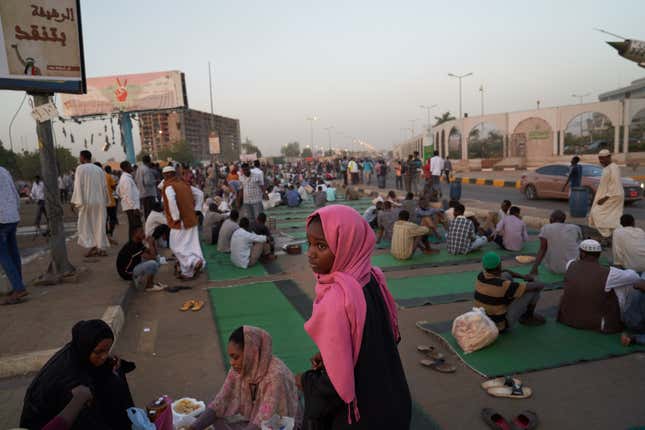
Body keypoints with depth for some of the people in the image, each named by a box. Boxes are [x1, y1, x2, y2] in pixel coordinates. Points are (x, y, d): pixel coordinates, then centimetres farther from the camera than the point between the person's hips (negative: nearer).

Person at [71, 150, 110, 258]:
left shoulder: (80, 168, -5)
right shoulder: (99, 169, 9)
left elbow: (78, 185, -10)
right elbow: (104, 186, 10)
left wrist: (75, 201, -8)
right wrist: (105, 201, 16)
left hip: (87, 201, -4)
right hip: (100, 202, 4)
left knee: (85, 225, 6)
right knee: (100, 225, 8)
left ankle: (92, 246, -5)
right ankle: (101, 248, 7)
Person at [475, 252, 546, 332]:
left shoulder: (481, 276, -9)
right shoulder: (503, 285, -31)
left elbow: (503, 272, 13)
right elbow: (536, 286, -19)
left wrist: (523, 277, 2)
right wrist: (541, 285, 5)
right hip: (500, 325, -7)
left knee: (506, 275, 11)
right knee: (534, 289, -8)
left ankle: (522, 313, 23)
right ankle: (528, 317, 20)